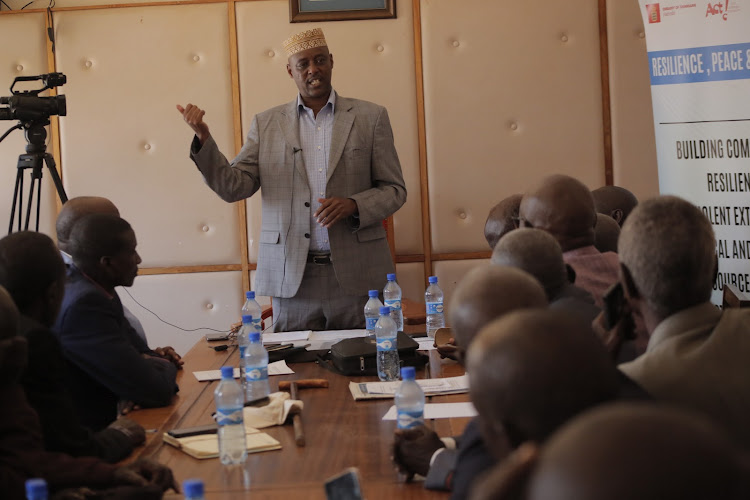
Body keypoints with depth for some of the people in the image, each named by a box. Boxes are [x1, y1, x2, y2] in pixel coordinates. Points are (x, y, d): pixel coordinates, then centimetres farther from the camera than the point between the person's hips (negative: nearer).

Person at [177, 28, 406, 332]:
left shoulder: (370, 118, 7)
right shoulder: (267, 124, 10)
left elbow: (395, 190, 7)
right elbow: (233, 187, 4)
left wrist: (353, 205, -12)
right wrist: (203, 138, -10)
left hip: (356, 277, 0)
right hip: (292, 279, 1)